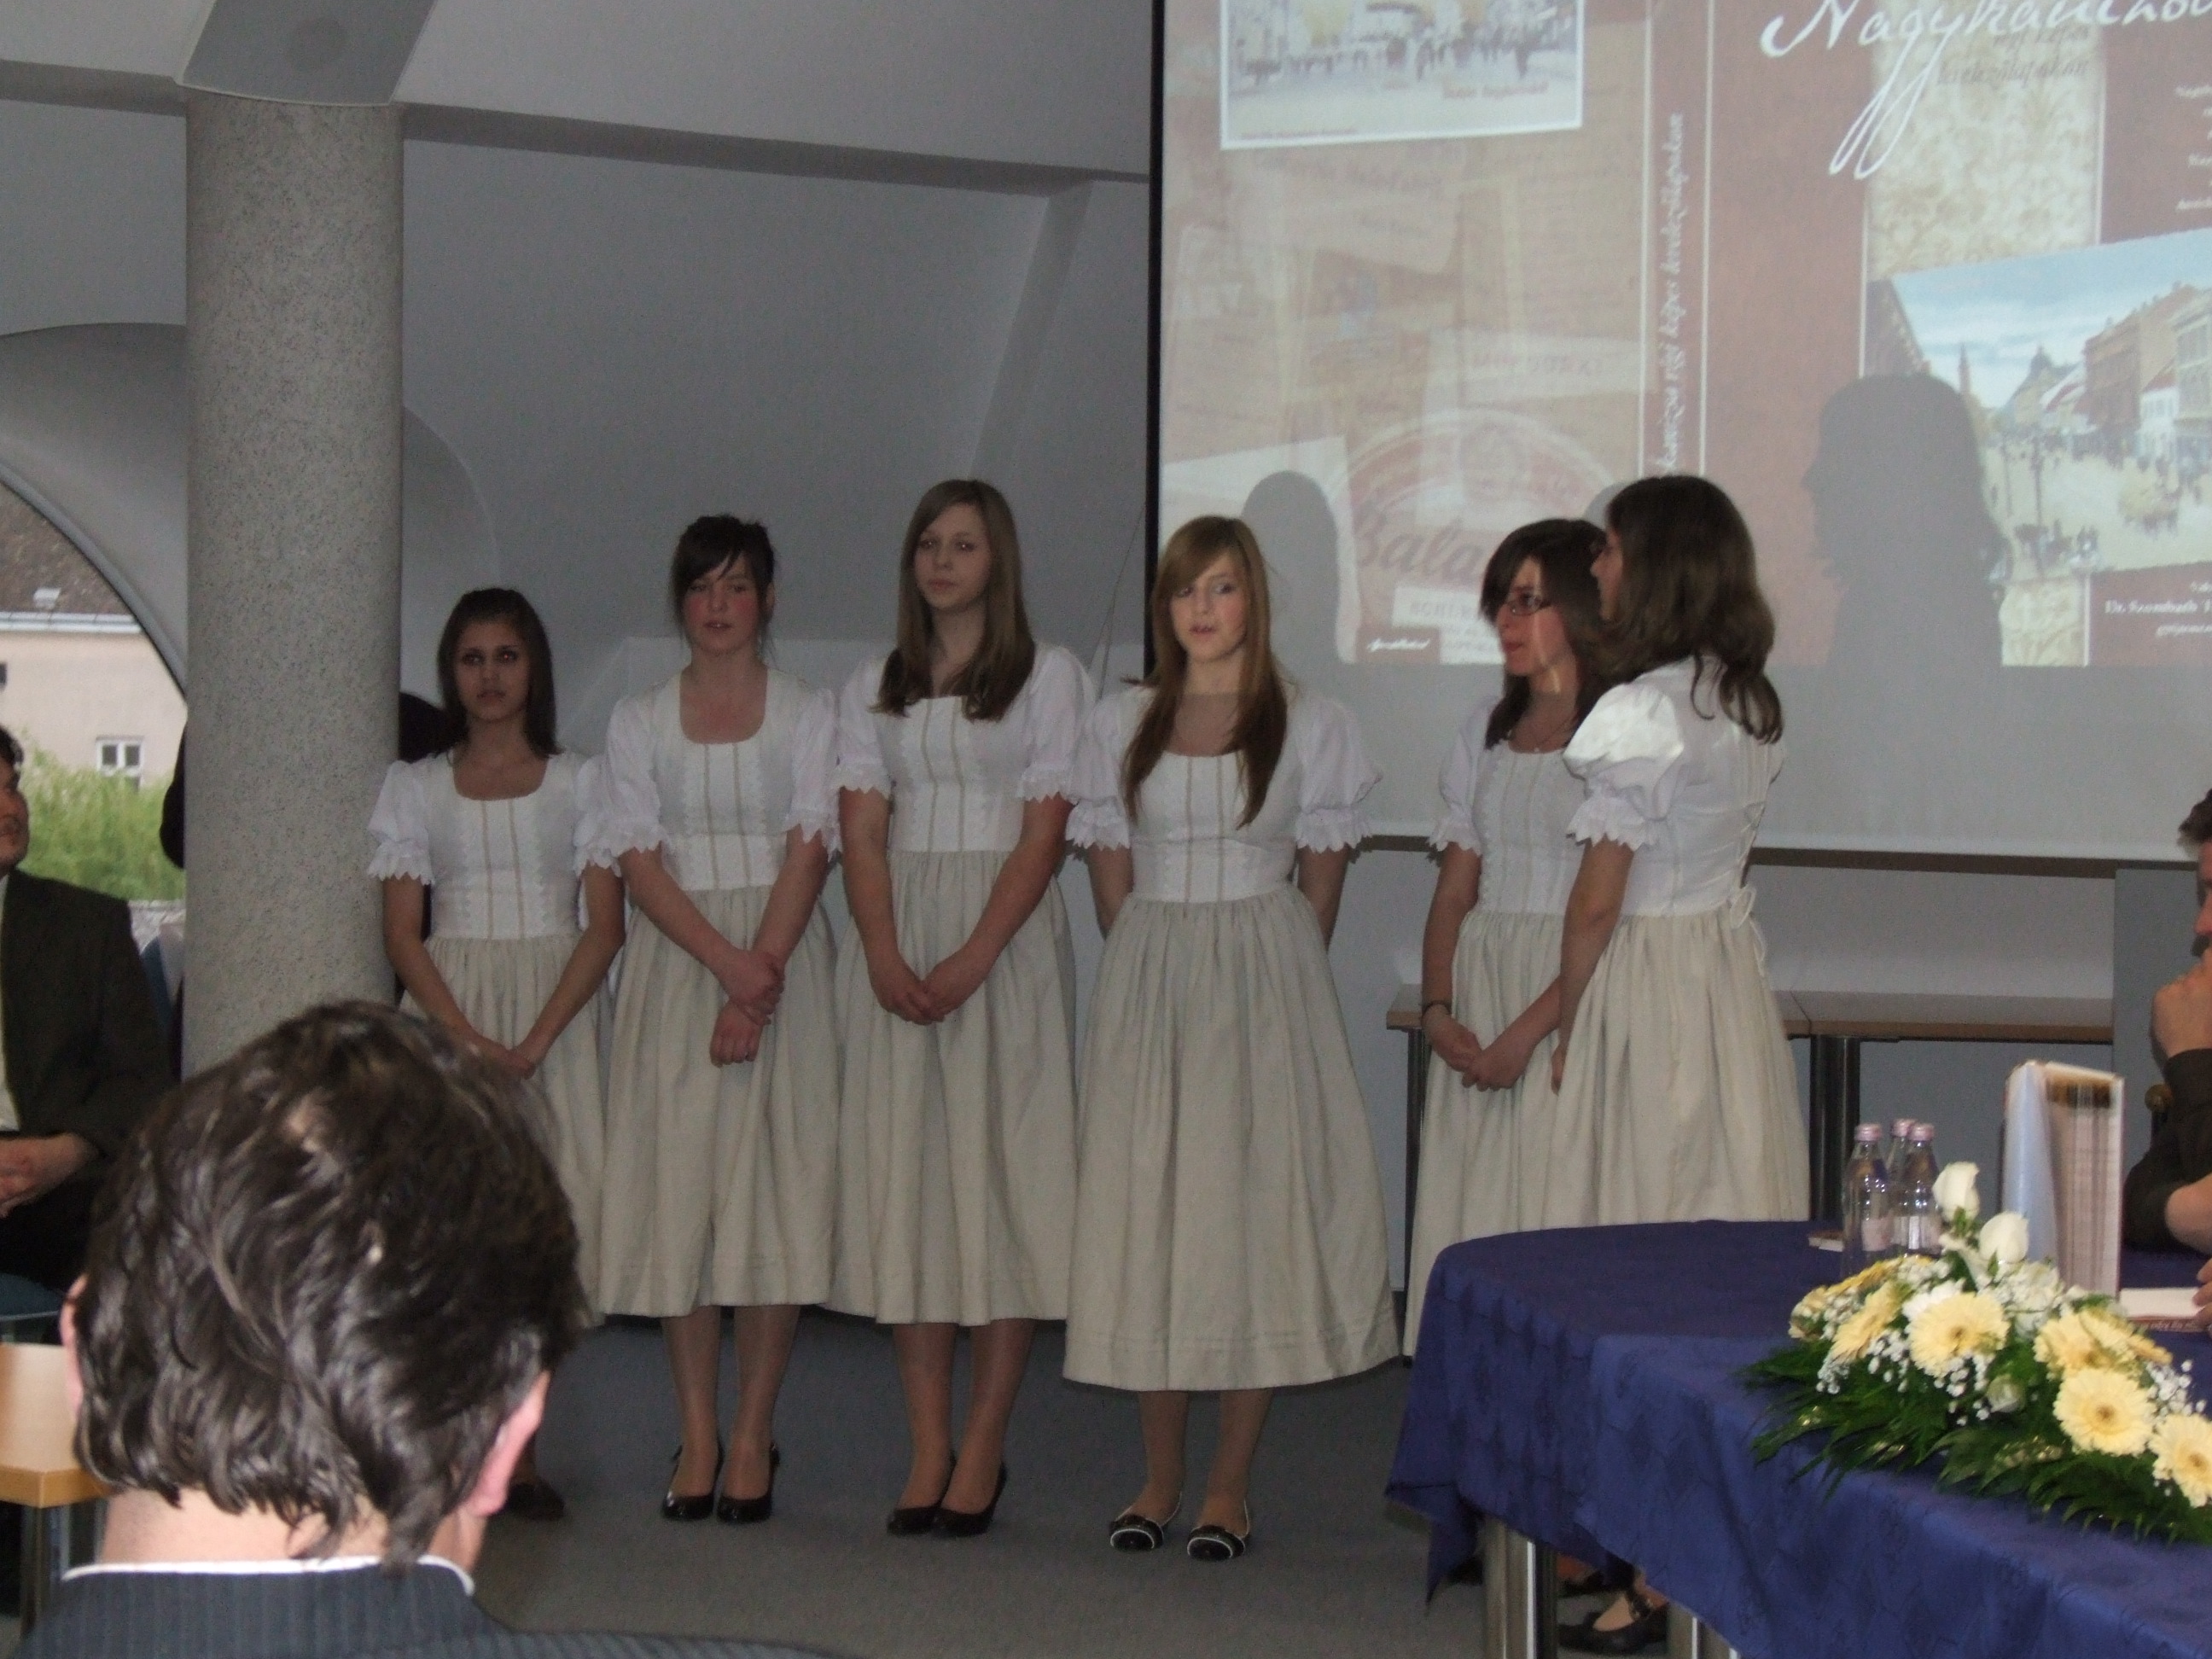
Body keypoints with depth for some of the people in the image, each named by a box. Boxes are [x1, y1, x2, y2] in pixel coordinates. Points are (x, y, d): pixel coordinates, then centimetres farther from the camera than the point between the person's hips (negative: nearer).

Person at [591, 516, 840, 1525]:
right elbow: (638, 858, 0)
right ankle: (698, 1434, 5)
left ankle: (753, 1435, 0)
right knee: (676, 1186, -2)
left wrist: (760, 976, -15)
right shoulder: (638, 722, 10)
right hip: (676, 962, 1)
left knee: (776, 1187, -5)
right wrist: (724, 960, -14)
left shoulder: (807, 714, 7)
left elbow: (808, 850, -3)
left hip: (785, 961, -1)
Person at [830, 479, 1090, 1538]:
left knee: (1001, 1171, -6)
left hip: (1006, 943, -3)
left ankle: (983, 1448, -1)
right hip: (898, 945, 3)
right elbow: (862, 834, 5)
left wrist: (969, 963, -15)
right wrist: (886, 958, -11)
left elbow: (1043, 835, -5)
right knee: (902, 1180, 0)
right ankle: (926, 1448, 4)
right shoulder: (873, 690, 14)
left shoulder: (1049, 678, 3)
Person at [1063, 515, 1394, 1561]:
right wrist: (1156, 977, 4)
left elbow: (1320, 882, 5)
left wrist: (1276, 982, 2)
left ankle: (1230, 1488, 4)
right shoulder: (1120, 726, 9)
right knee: (1146, 1212, 1)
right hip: (1148, 986, 2)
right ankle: (1159, 1477, 12)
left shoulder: (1311, 727, 4)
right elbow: (1111, 878, 11)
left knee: (1256, 1212, -3)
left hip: (1266, 983, -2)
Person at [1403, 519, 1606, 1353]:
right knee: (1467, 1220, 4)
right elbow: (1456, 885, 13)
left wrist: (1526, 1032, -15)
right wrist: (1438, 1008, -2)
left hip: (1569, 1003, -6)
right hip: (1475, 994, 6)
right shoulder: (1487, 731, 16)